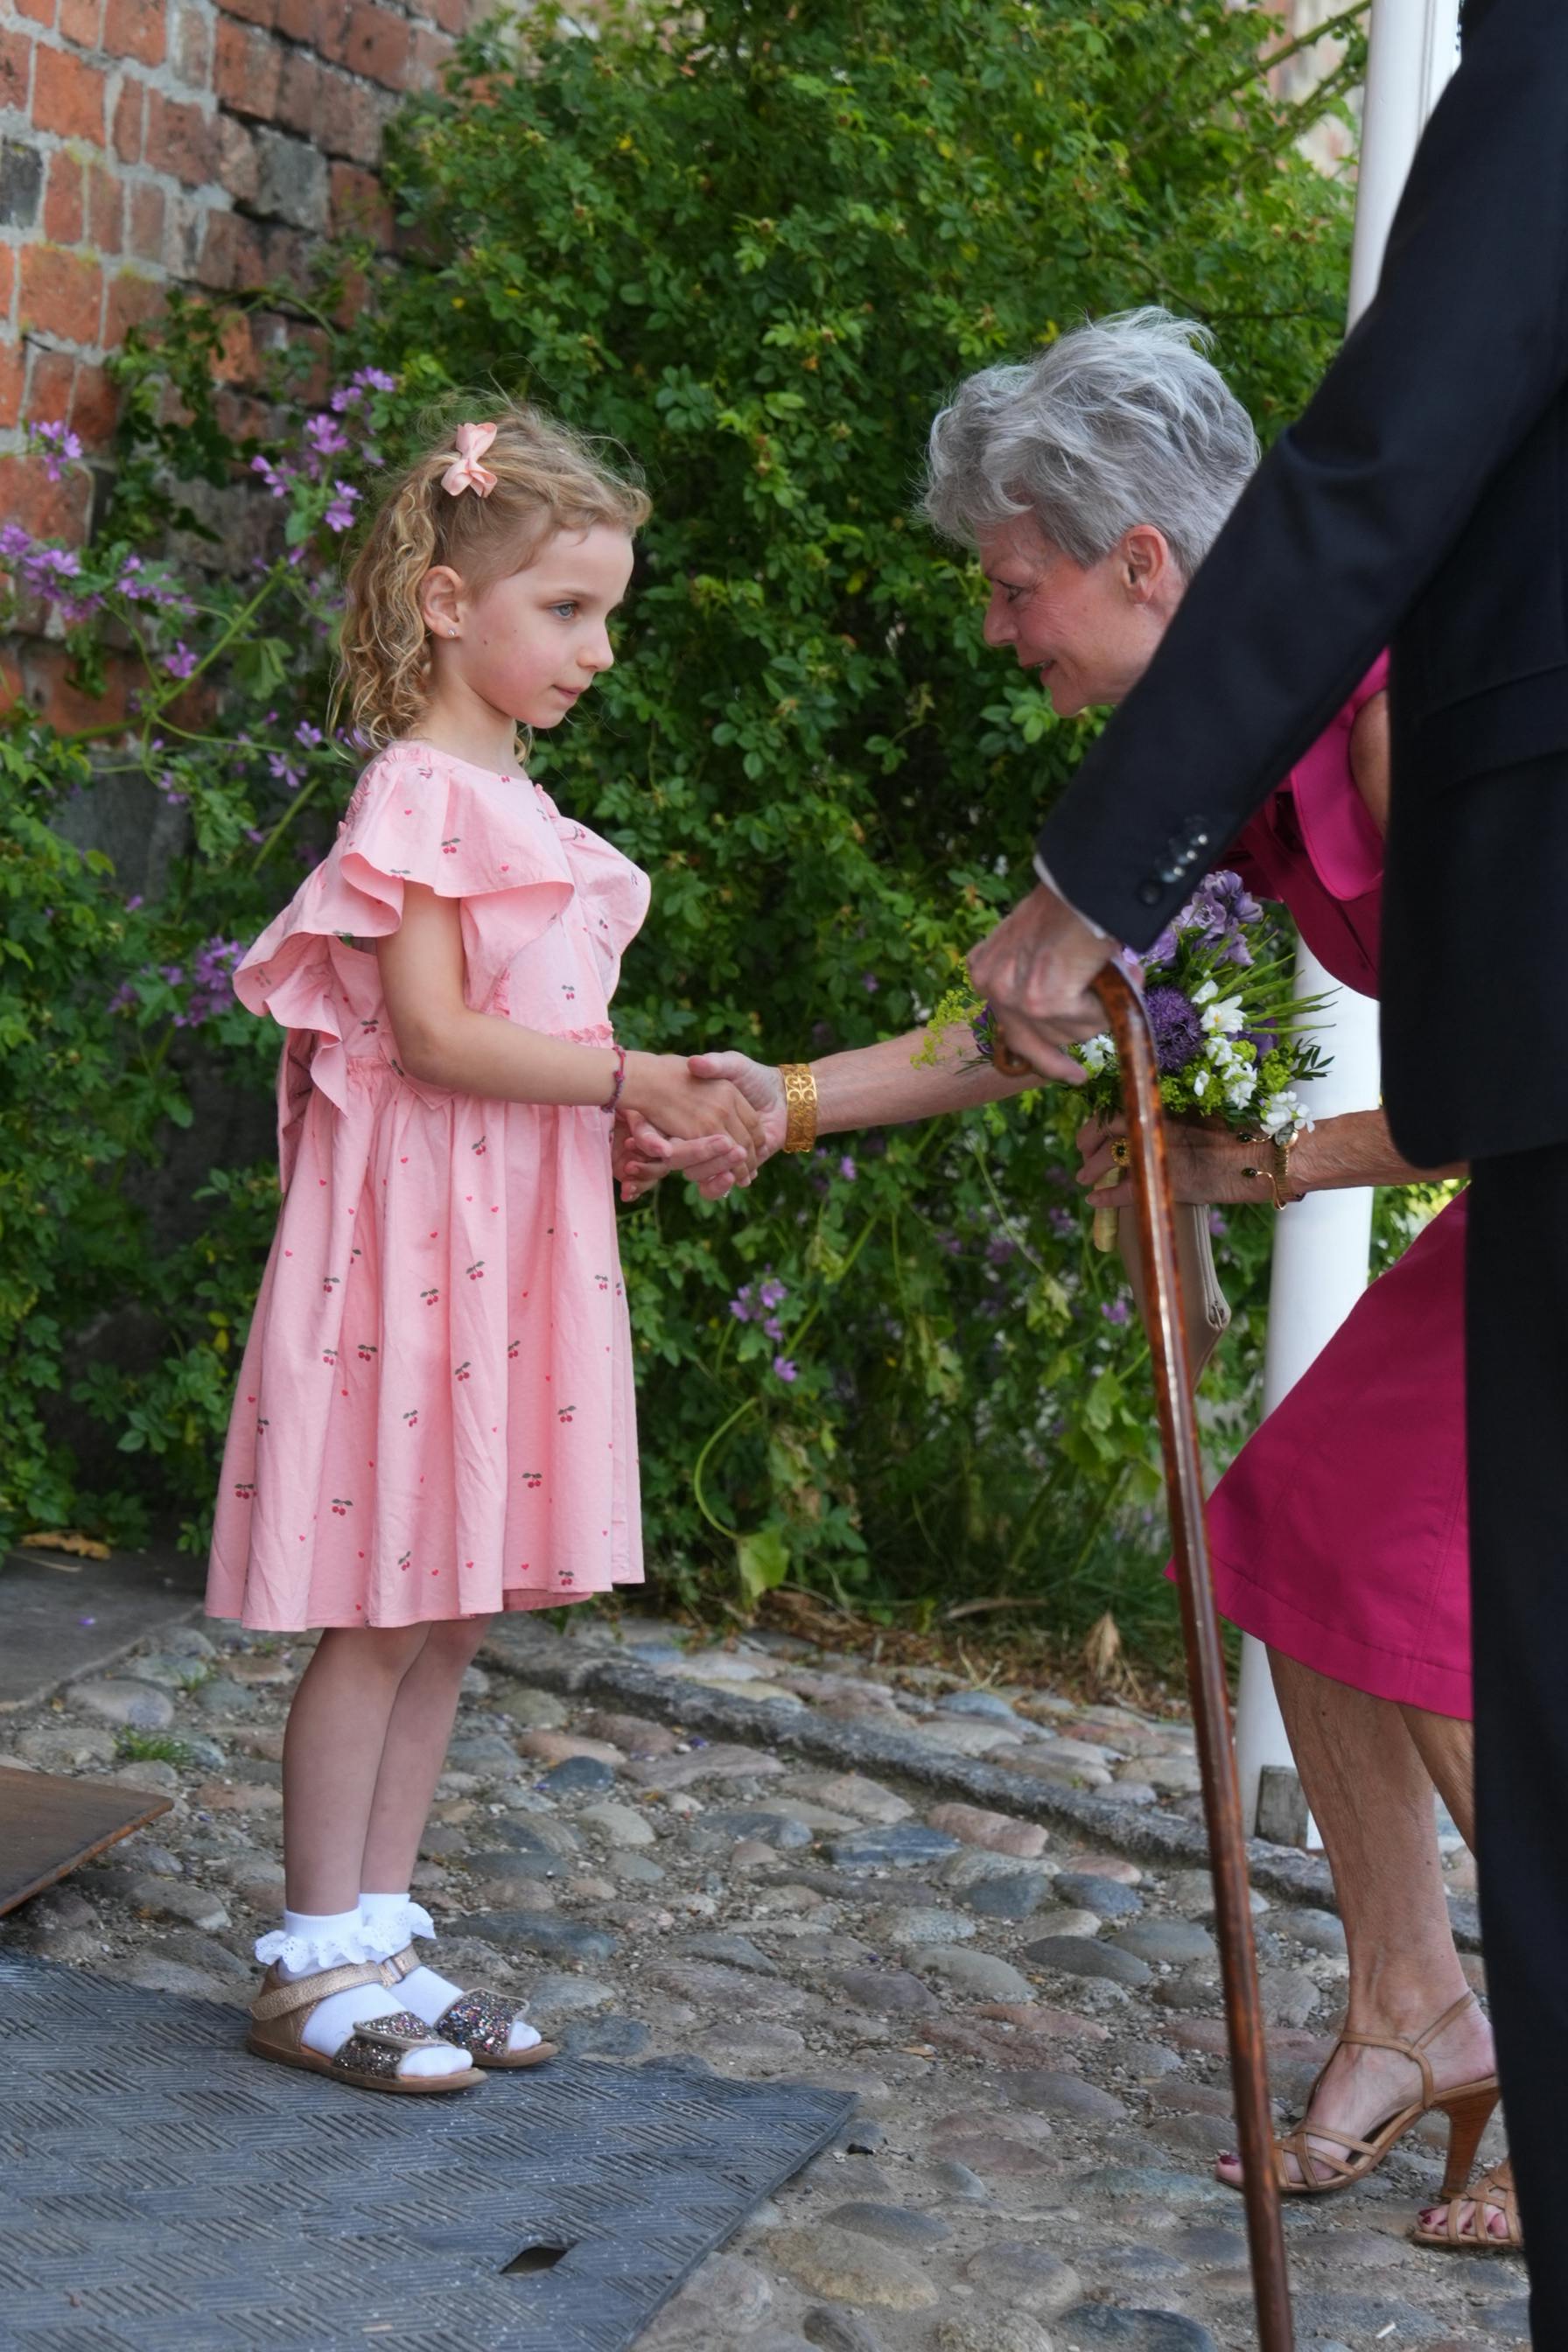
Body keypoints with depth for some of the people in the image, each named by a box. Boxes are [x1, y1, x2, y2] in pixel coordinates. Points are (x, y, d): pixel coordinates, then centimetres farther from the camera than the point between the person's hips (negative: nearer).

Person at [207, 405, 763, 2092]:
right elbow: (434, 1034, -19)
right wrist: (631, 1080, -21)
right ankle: (315, 1961, 7)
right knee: (384, 1609, -3)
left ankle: (380, 1936, 20)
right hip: (417, 1226, -9)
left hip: (513, 1236, 9)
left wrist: (659, 1114, 6)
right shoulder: (419, 793, -11)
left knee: (451, 1608, 11)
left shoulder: (506, 800, 17)